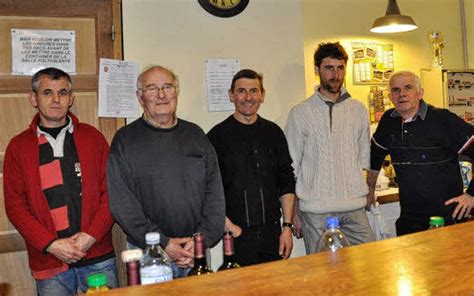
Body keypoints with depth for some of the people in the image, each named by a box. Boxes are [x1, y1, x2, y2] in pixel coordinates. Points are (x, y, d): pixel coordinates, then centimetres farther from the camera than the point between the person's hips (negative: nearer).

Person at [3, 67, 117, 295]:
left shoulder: (92, 137, 4)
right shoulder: (19, 146, 4)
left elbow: (110, 191, 1)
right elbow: (15, 204, 0)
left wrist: (92, 236, -10)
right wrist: (51, 245, -10)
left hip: (98, 257, 1)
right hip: (49, 263, 0)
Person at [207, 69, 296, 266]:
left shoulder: (273, 132, 9)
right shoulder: (218, 135, -4)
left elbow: (287, 183, 10)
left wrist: (287, 227, 4)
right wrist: (228, 226, -12)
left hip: (272, 232, 4)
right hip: (237, 235, -3)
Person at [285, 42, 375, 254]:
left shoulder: (358, 110, 9)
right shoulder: (300, 113, -1)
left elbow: (364, 159, 16)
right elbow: (291, 168, 1)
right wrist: (294, 213, -1)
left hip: (354, 208, 3)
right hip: (315, 211, -3)